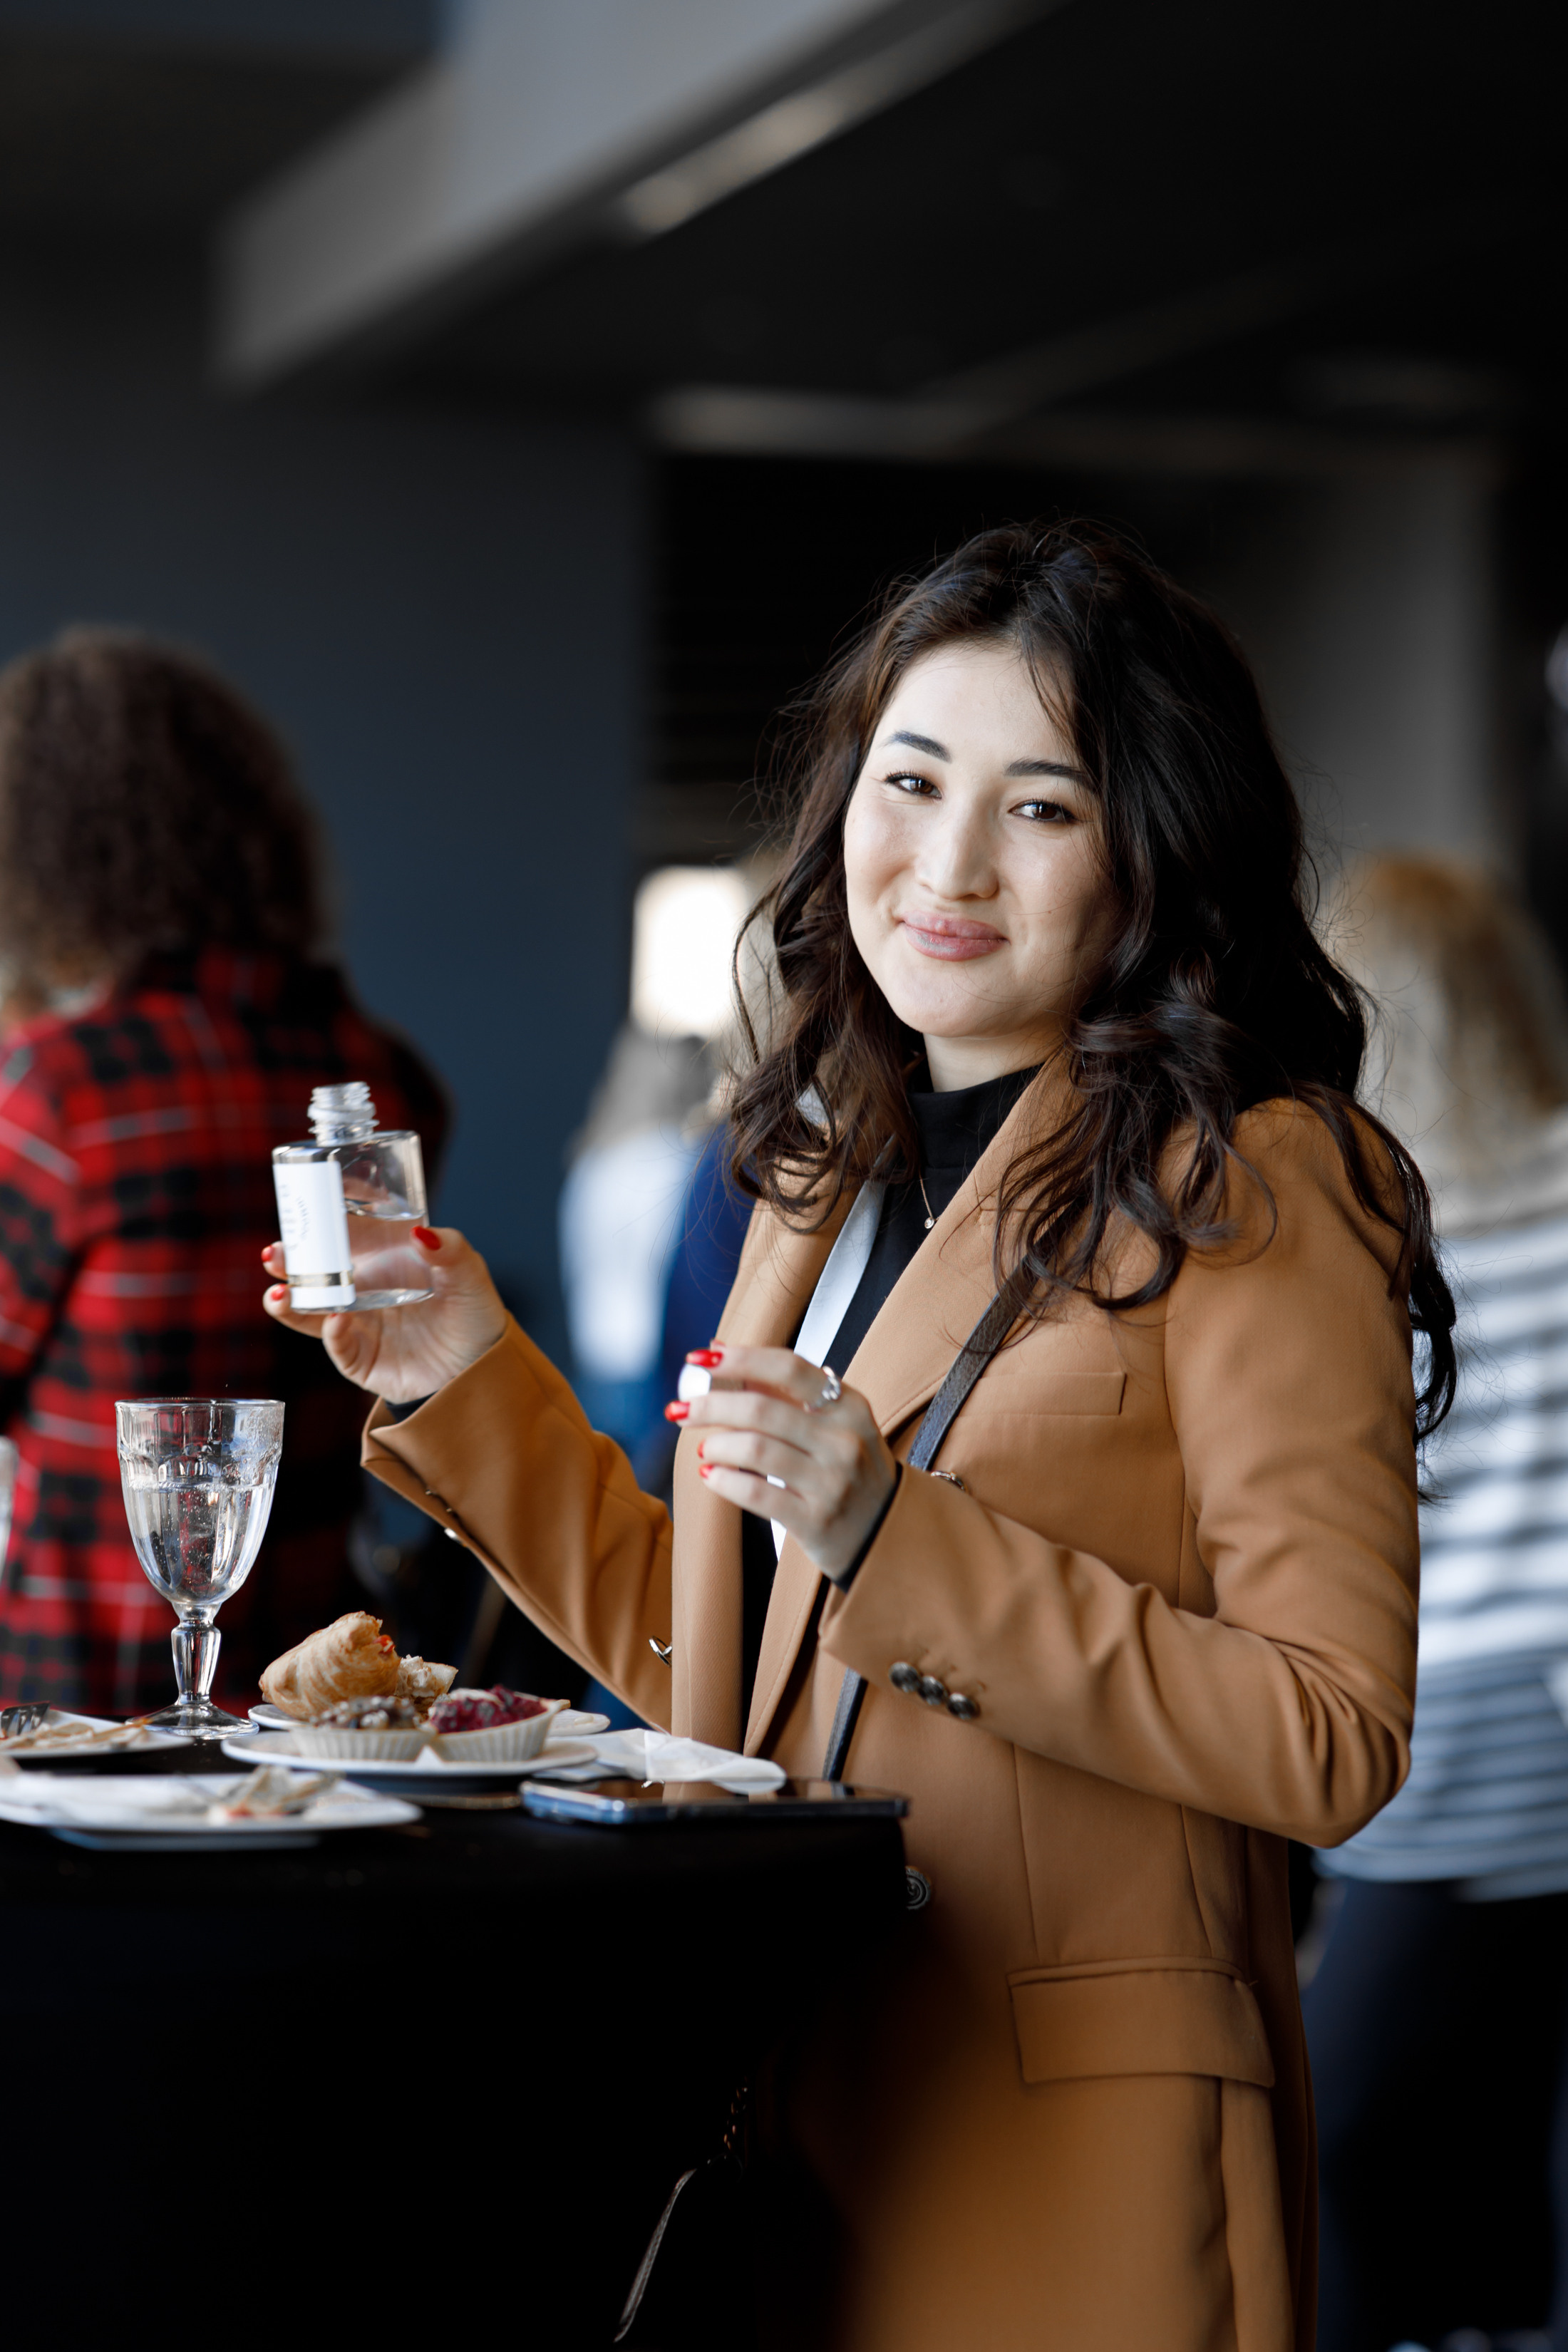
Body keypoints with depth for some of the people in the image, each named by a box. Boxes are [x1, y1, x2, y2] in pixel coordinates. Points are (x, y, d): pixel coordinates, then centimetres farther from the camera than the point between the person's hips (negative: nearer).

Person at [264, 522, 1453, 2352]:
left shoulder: (1251, 1193, -12)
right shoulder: (834, 1181, 12)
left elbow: (1332, 1741, -18)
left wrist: (896, 1540, -24)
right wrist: (471, 1382, 8)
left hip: (1067, 2150, -7)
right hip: (782, 2097, 7)